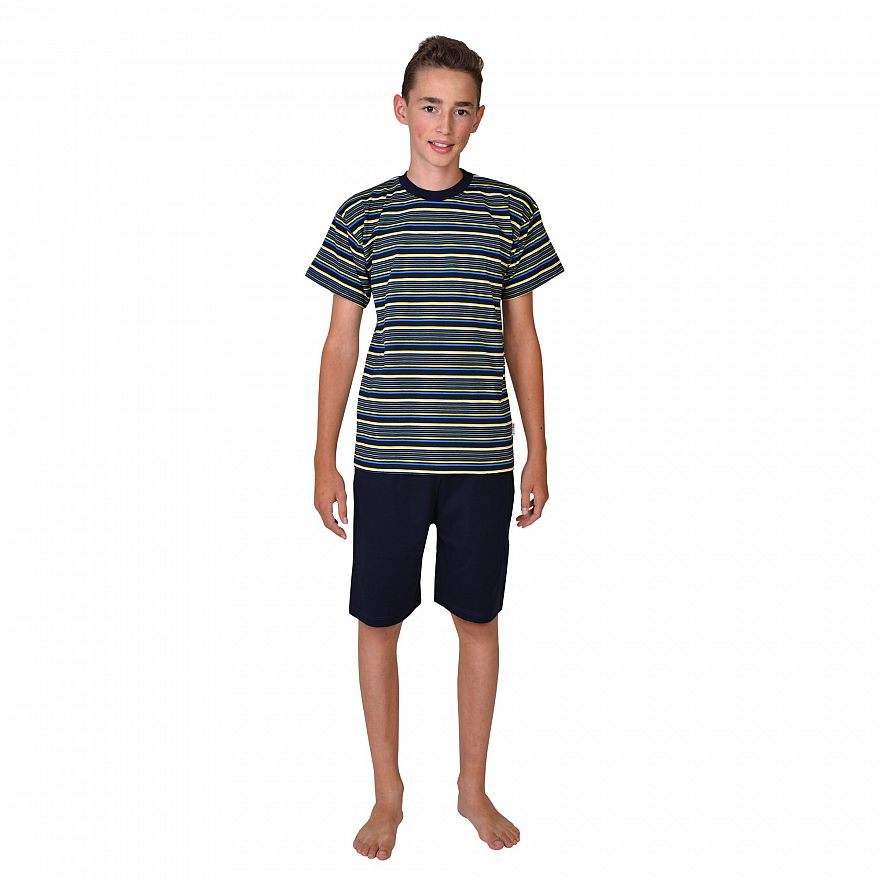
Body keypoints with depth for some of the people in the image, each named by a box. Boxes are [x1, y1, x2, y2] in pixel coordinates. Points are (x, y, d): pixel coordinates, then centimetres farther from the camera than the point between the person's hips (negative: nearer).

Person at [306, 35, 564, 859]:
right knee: (378, 621, 7)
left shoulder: (510, 210, 4)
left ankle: (473, 786, 31)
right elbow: (340, 342, 5)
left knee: (478, 619, 11)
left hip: (482, 457, 1)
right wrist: (324, 460, 2)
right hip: (386, 456, 0)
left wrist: (538, 452, 5)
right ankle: (387, 794, 27)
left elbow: (522, 338, 7)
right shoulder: (364, 214, 2)